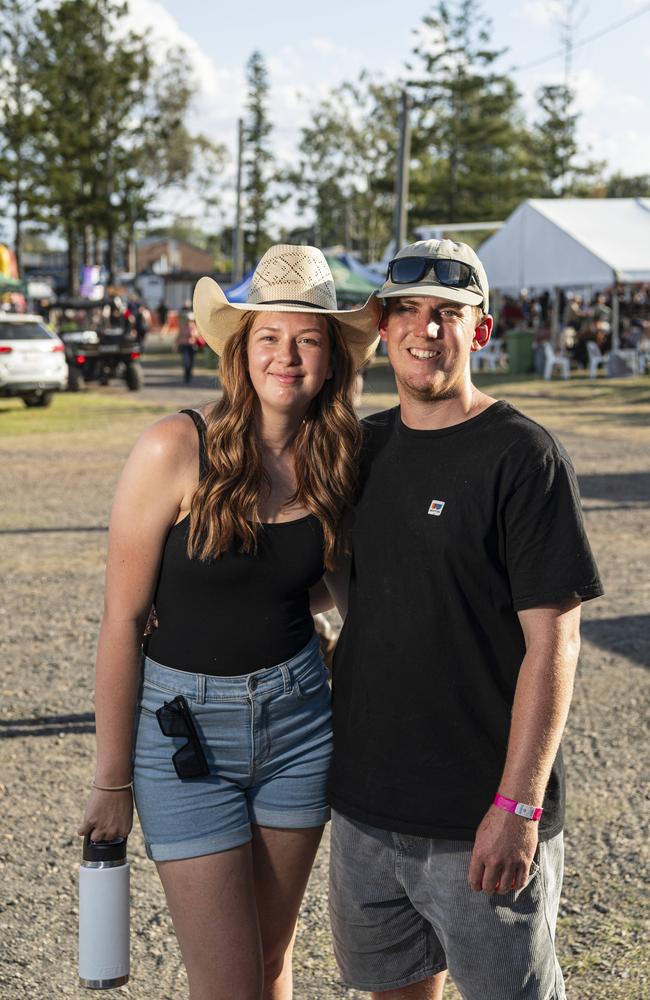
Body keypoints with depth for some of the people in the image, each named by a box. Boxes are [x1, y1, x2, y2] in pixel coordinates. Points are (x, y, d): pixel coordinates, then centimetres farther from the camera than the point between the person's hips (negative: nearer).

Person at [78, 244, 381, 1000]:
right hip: (186, 727, -4)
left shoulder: (333, 460, -2)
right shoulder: (176, 449, -16)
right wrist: (112, 781, -8)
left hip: (297, 717, 4)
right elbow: (121, 622, -12)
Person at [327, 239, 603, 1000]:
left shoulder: (522, 457, -12)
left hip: (478, 823, -6)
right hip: (365, 804, 6)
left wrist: (518, 805, -19)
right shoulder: (366, 446, 7)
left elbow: (552, 642, -15)